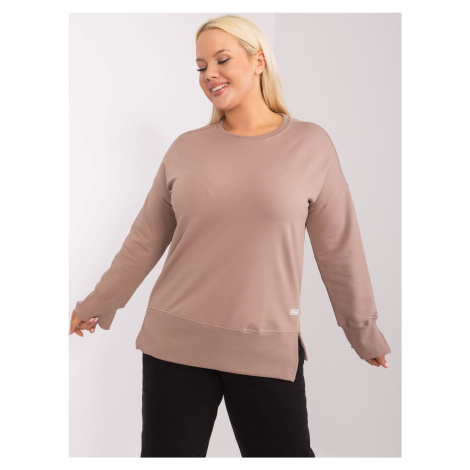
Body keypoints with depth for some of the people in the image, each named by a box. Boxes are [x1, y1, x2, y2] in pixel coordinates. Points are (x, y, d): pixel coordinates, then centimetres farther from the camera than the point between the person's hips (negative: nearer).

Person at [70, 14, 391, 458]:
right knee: (168, 450, 11)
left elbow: (339, 249, 2)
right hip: (174, 342, 2)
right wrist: (96, 306, 13)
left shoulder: (310, 145, -1)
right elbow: (144, 240, 9)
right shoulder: (186, 148, 4)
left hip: (270, 350, -1)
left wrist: (365, 334, 9)